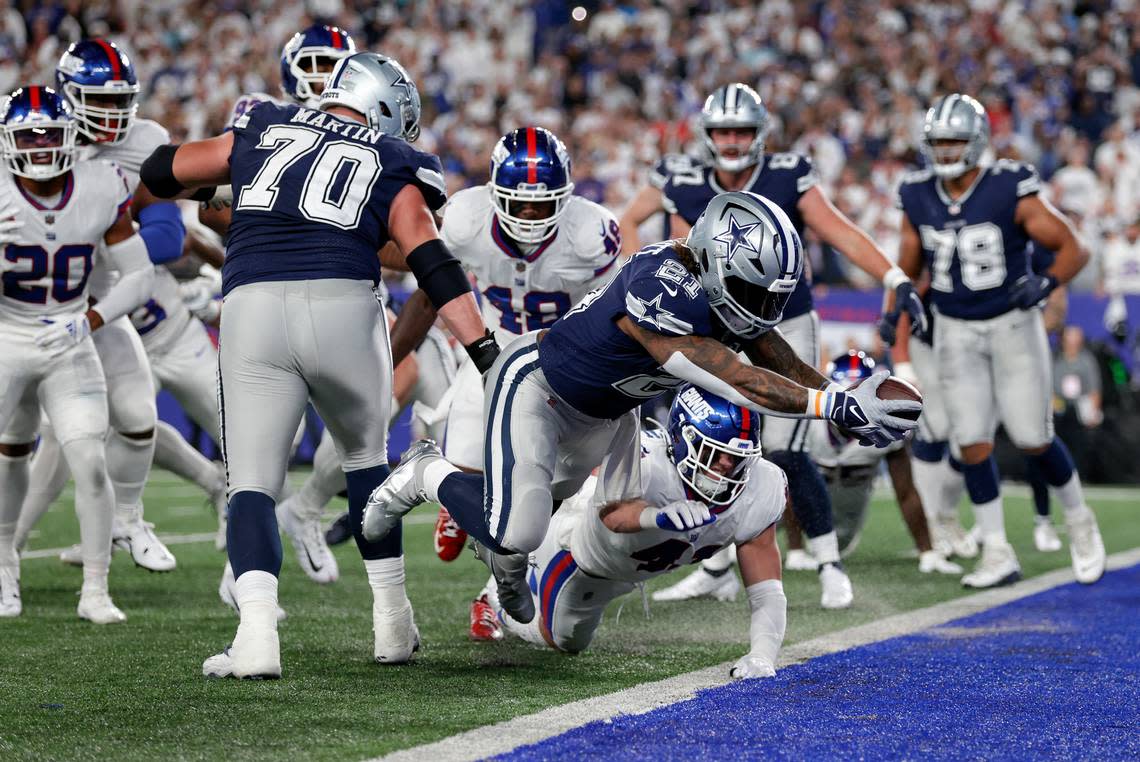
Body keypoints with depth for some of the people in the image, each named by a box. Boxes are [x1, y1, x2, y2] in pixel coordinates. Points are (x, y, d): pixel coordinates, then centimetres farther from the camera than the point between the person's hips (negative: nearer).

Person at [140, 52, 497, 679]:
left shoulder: (262, 130, 23)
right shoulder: (392, 166, 17)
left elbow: (161, 173, 29)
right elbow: (433, 265, 5)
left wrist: (218, 183, 50)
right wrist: (486, 354, 1)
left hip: (254, 310, 0)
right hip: (343, 306, 0)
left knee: (252, 483, 4)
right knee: (365, 456, 25)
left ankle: (257, 631, -19)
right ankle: (392, 621, 24)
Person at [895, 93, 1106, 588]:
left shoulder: (1010, 191, -14)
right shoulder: (919, 199, -1)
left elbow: (1073, 248, -11)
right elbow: (908, 270, 11)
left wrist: (1046, 284, -26)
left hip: (1012, 324, -3)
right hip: (955, 332, 3)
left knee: (1033, 439, -2)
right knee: (973, 444, -3)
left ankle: (1079, 522, 24)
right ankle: (997, 554, 4)